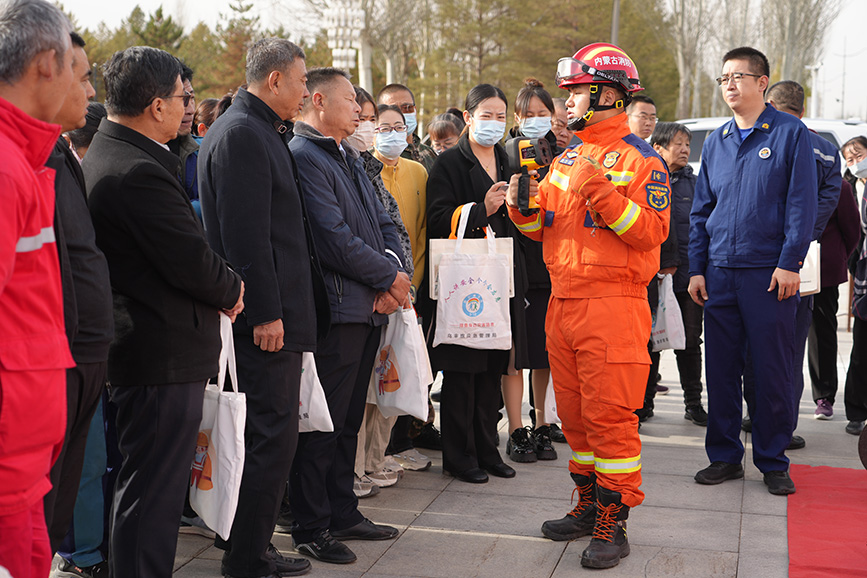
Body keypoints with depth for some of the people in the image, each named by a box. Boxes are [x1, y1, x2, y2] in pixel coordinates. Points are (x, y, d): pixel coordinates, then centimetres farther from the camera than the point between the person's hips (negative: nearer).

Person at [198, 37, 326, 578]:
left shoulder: (263, 132, 19)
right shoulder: (240, 134, -14)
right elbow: (245, 233, -20)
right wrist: (265, 312, -20)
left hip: (278, 312, 10)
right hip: (266, 315, -10)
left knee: (272, 431, 15)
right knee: (274, 433, -4)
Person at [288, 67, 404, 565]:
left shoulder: (351, 158, 20)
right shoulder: (302, 157, -11)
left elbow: (384, 223, 17)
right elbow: (334, 238, -19)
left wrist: (392, 267, -4)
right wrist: (391, 277, -10)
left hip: (369, 309, 9)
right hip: (335, 311, -9)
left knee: (348, 421, 17)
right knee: (323, 423, -1)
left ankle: (343, 513, 29)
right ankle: (311, 528, 10)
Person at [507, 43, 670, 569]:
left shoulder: (641, 161, -5)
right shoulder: (566, 159, 17)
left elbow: (653, 231, -17)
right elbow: (544, 229, 20)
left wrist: (599, 190, -21)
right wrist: (524, 206, 0)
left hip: (613, 304, -7)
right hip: (562, 303, 7)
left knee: (610, 415, -5)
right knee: (575, 413, 13)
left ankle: (613, 523, 6)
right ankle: (589, 506, 27)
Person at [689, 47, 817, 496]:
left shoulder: (791, 133, 1)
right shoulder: (715, 142, 14)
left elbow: (802, 203, -4)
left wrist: (789, 262, -12)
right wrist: (697, 268, 8)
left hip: (770, 272, -4)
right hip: (720, 272, 4)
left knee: (773, 369, 1)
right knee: (721, 367, 7)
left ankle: (773, 462, 14)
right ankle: (725, 456, 19)